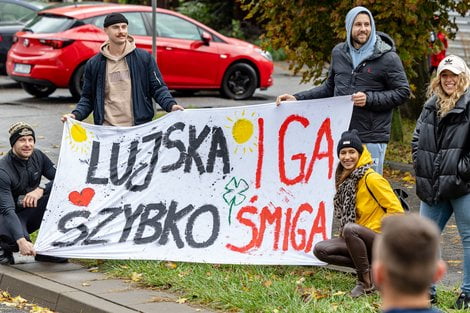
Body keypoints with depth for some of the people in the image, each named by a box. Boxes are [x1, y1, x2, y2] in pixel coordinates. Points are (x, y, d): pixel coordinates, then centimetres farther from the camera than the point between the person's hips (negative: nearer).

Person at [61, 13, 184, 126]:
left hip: (139, 129, -1)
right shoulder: (94, 64, 10)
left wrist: (170, 105, -12)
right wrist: (76, 114, -3)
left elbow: (158, 87, 7)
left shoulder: (144, 57, 7)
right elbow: (87, 97, 15)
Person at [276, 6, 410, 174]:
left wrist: (369, 99, -15)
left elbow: (403, 92, -3)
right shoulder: (339, 53, 11)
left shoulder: (387, 58, -4)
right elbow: (329, 88, 21)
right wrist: (297, 98, 11)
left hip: (372, 138, -5)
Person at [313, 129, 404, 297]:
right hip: (360, 239, 8)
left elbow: (396, 210, -15)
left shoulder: (371, 178, -14)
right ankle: (370, 267, -1)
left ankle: (366, 281, -20)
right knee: (320, 250, -9)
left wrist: (383, 233, -14)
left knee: (350, 228, -35)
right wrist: (345, 233, 7)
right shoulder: (345, 179, 9)